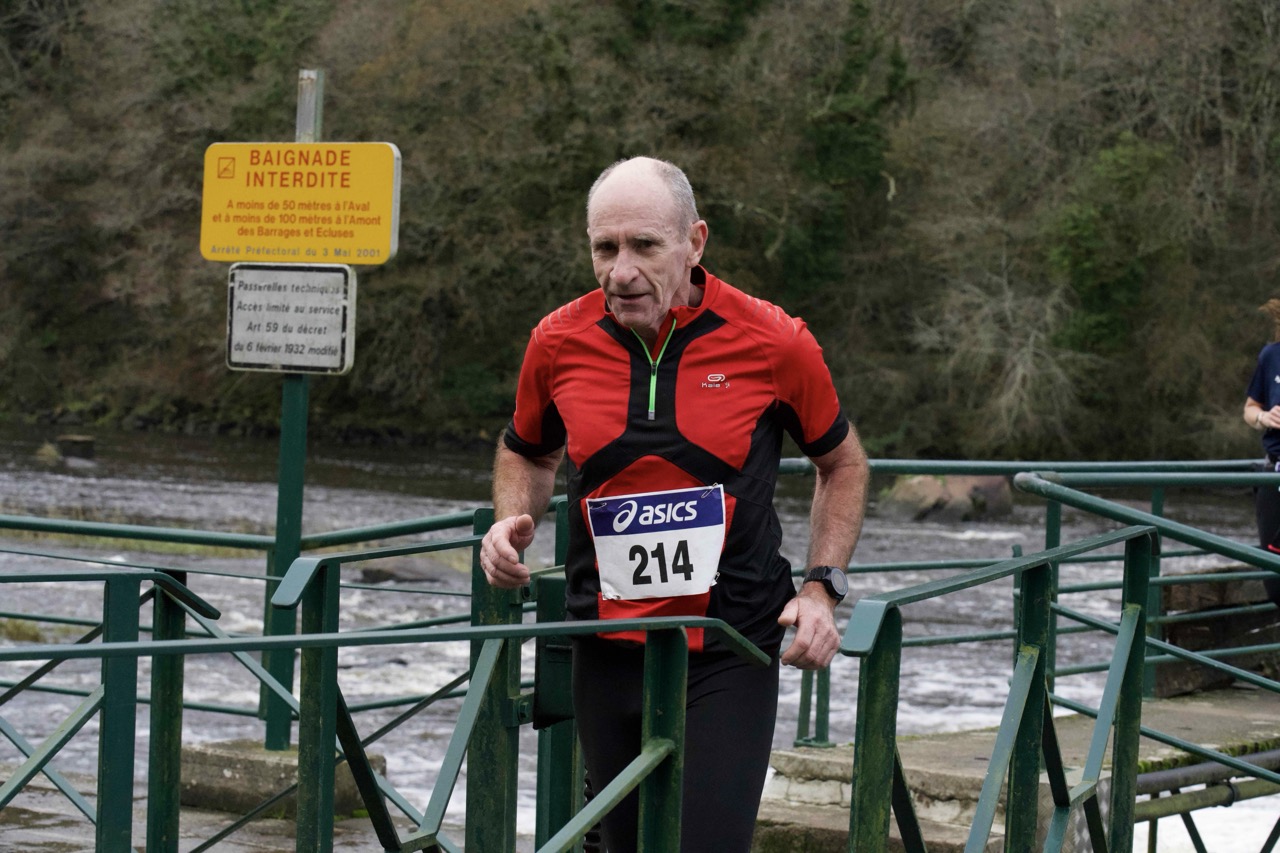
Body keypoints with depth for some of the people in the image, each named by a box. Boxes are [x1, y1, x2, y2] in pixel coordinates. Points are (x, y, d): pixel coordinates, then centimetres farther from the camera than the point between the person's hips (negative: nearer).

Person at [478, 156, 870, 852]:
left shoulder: (773, 343, -8)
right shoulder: (559, 343, -1)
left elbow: (842, 462, 10)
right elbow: (527, 453, 21)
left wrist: (821, 587, -1)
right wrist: (513, 520, 0)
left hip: (729, 655, -3)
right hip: (607, 655, 3)